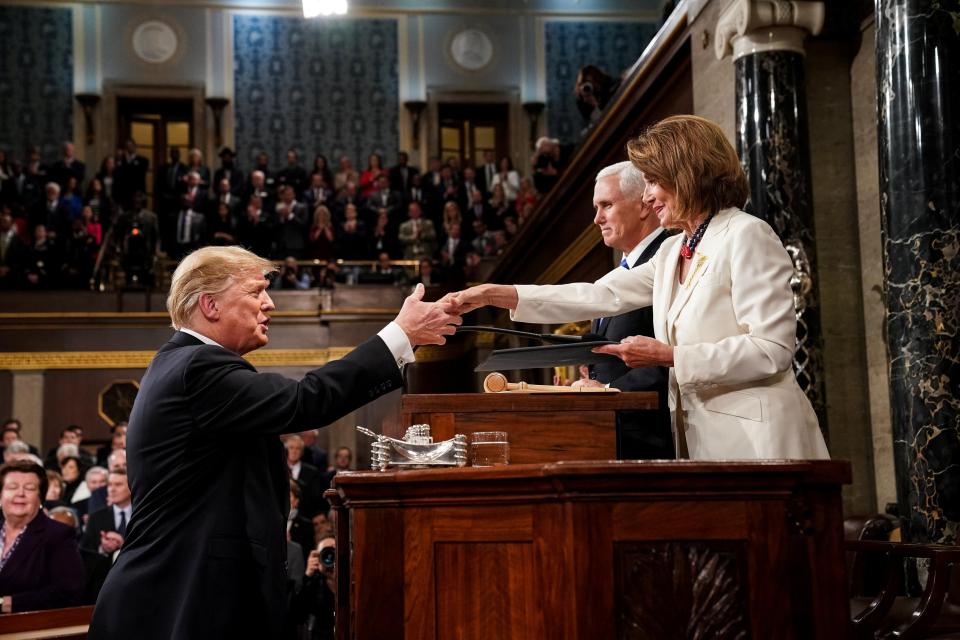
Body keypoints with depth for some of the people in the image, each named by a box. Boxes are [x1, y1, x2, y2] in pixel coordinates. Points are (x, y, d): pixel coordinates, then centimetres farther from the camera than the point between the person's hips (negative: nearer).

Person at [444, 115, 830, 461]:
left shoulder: (746, 236, -8)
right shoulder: (672, 252, 15)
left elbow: (772, 350, -16)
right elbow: (600, 296, 13)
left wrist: (668, 356, -17)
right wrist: (493, 295, 8)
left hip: (755, 445, -7)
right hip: (703, 443, 7)